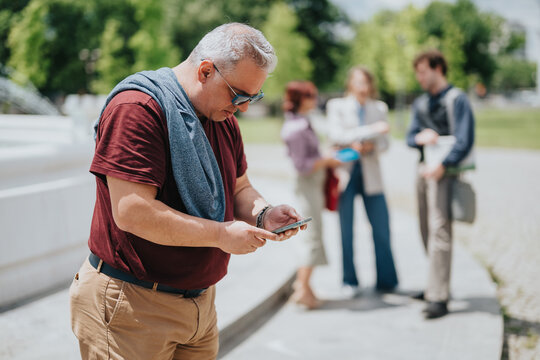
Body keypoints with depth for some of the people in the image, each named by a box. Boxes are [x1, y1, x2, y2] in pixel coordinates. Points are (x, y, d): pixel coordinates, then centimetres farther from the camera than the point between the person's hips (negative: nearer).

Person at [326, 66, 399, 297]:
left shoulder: (379, 108, 13)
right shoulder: (336, 106, 5)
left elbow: (384, 142, 10)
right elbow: (337, 135, -10)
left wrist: (370, 147, -12)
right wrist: (372, 129, -17)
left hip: (370, 174, 2)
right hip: (345, 173, -2)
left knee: (382, 229, -2)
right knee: (346, 230, 0)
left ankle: (386, 281, 11)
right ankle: (349, 282, 12)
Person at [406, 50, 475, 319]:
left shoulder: (456, 99, -6)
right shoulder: (420, 103, 16)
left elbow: (464, 140, -13)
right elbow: (410, 136, 16)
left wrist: (442, 165, -20)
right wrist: (420, 138, -7)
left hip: (443, 171, -8)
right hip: (424, 170, 8)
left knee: (439, 230, -13)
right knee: (427, 232, 12)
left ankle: (439, 298, -13)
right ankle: (436, 286, 25)